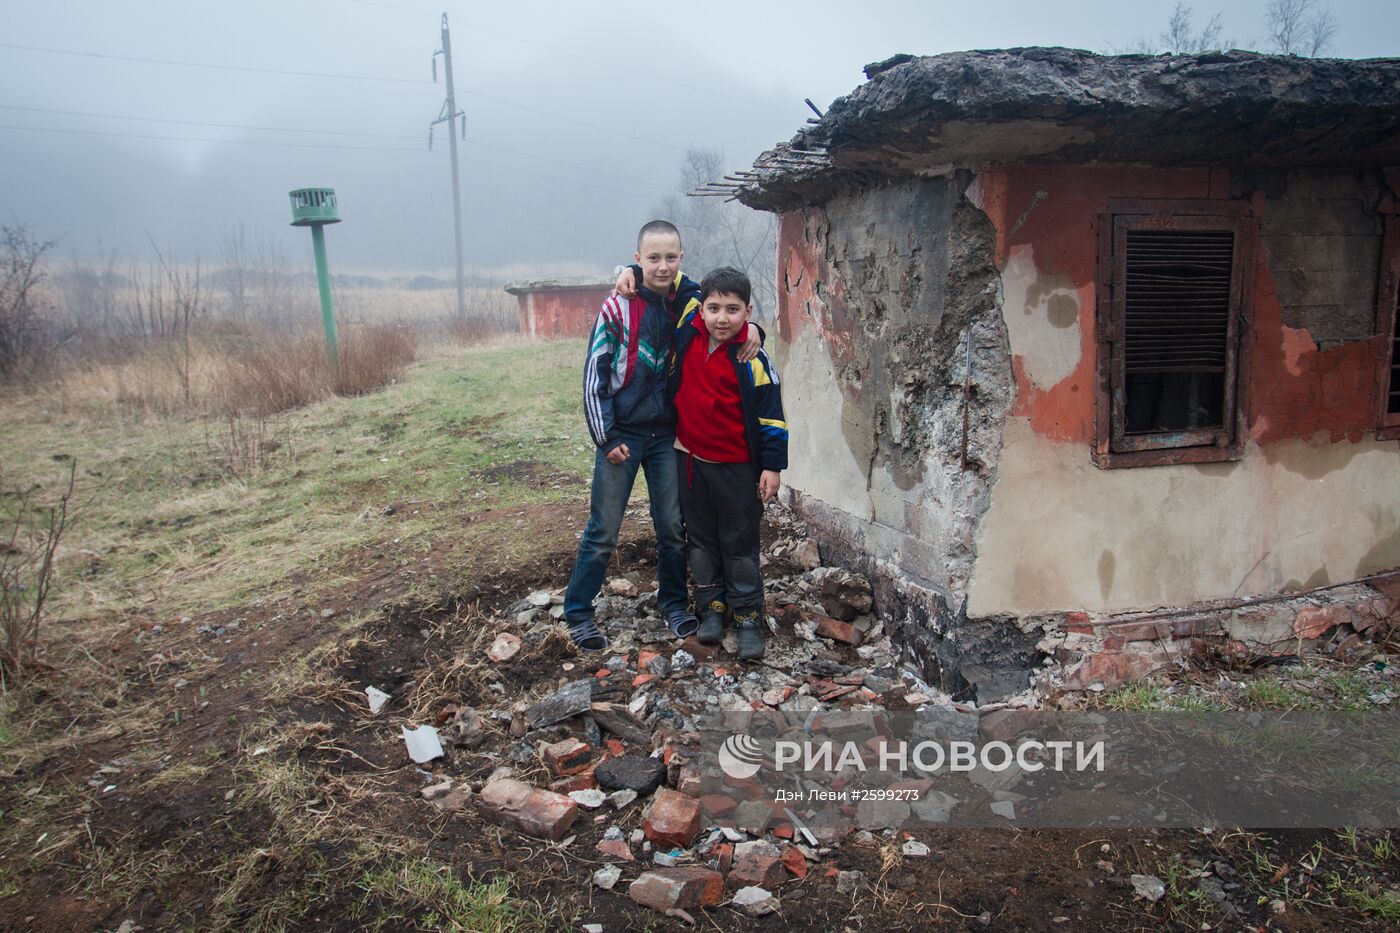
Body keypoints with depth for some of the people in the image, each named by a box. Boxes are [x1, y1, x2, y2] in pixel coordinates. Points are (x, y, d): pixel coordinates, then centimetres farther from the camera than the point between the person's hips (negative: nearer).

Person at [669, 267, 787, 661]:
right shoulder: (687, 330, -5)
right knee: (700, 538, 15)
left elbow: (770, 415, -9)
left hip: (736, 466, -4)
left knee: (740, 544, 7)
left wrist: (772, 465, -10)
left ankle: (748, 616, 18)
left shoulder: (752, 360, -15)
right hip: (689, 459, 4)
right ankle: (712, 606, 29)